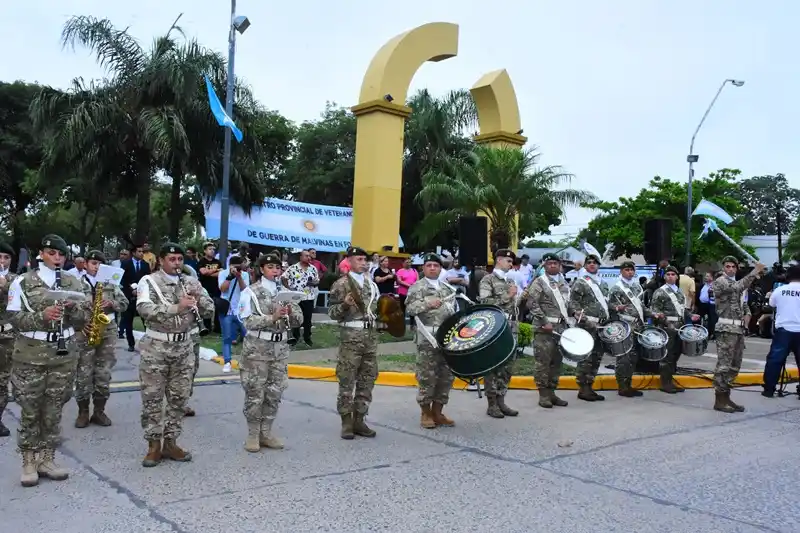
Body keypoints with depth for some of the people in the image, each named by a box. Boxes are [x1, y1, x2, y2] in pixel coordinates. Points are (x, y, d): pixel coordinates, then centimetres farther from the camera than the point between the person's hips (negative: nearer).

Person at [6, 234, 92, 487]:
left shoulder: (74, 283, 8)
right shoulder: (23, 282, 0)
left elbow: (85, 318, 6)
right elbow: (16, 319, -6)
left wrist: (73, 307, -14)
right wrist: (42, 315, -21)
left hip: (65, 353, 3)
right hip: (30, 354, -2)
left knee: (54, 409, 9)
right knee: (29, 410, 3)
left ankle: (46, 459, 20)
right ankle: (29, 463, 15)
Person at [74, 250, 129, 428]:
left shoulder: (110, 282, 10)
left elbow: (124, 303, 9)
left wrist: (111, 303, -11)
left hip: (108, 330, 3)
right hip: (84, 331, -3)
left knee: (104, 374, 5)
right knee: (83, 374, 0)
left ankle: (99, 411, 15)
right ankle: (83, 412, 12)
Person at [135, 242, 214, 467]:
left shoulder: (191, 282, 8)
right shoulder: (149, 281, -5)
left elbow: (210, 311, 5)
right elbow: (144, 309, -22)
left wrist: (198, 299, -15)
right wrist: (176, 308, -32)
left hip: (184, 347, 4)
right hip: (156, 347, -4)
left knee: (179, 398, 8)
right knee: (152, 398, 2)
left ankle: (170, 443, 19)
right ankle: (154, 445, 13)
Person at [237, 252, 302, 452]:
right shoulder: (251, 292, -4)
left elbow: (299, 320, 7)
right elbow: (248, 321, -15)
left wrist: (291, 313, -15)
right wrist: (272, 317, -25)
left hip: (280, 347, 5)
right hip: (257, 347, -4)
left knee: (275, 392, 9)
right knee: (255, 393, 1)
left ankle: (266, 433, 20)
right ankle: (252, 435, 13)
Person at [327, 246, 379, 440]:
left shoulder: (371, 283, 14)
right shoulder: (341, 284, -5)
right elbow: (332, 313, -9)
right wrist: (344, 305, -25)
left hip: (371, 335, 7)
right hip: (351, 336, -6)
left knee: (367, 380, 9)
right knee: (347, 381, -1)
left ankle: (359, 420, 18)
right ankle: (347, 422, 8)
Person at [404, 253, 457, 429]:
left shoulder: (447, 289, 19)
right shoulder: (417, 287, 0)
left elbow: (454, 312, 24)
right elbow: (410, 308, -13)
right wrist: (428, 304, -24)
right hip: (428, 339, -6)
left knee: (446, 376, 7)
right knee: (427, 377, -3)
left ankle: (437, 412, 18)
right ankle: (426, 413, 9)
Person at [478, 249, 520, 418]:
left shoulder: (511, 282, 19)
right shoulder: (487, 280, -4)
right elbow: (484, 302, -19)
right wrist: (507, 296, -16)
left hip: (511, 329, 7)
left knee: (507, 367, 9)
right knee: (493, 367, -1)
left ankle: (501, 401, 17)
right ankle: (492, 404, 5)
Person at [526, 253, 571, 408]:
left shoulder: (563, 283, 17)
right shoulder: (539, 282, -3)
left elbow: (568, 303, 26)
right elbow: (532, 304, -11)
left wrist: (568, 320, 11)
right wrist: (544, 322, -15)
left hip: (561, 327, 7)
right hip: (544, 328, -7)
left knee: (556, 361, 9)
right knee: (543, 361, -6)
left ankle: (551, 392, 18)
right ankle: (543, 395, 0)